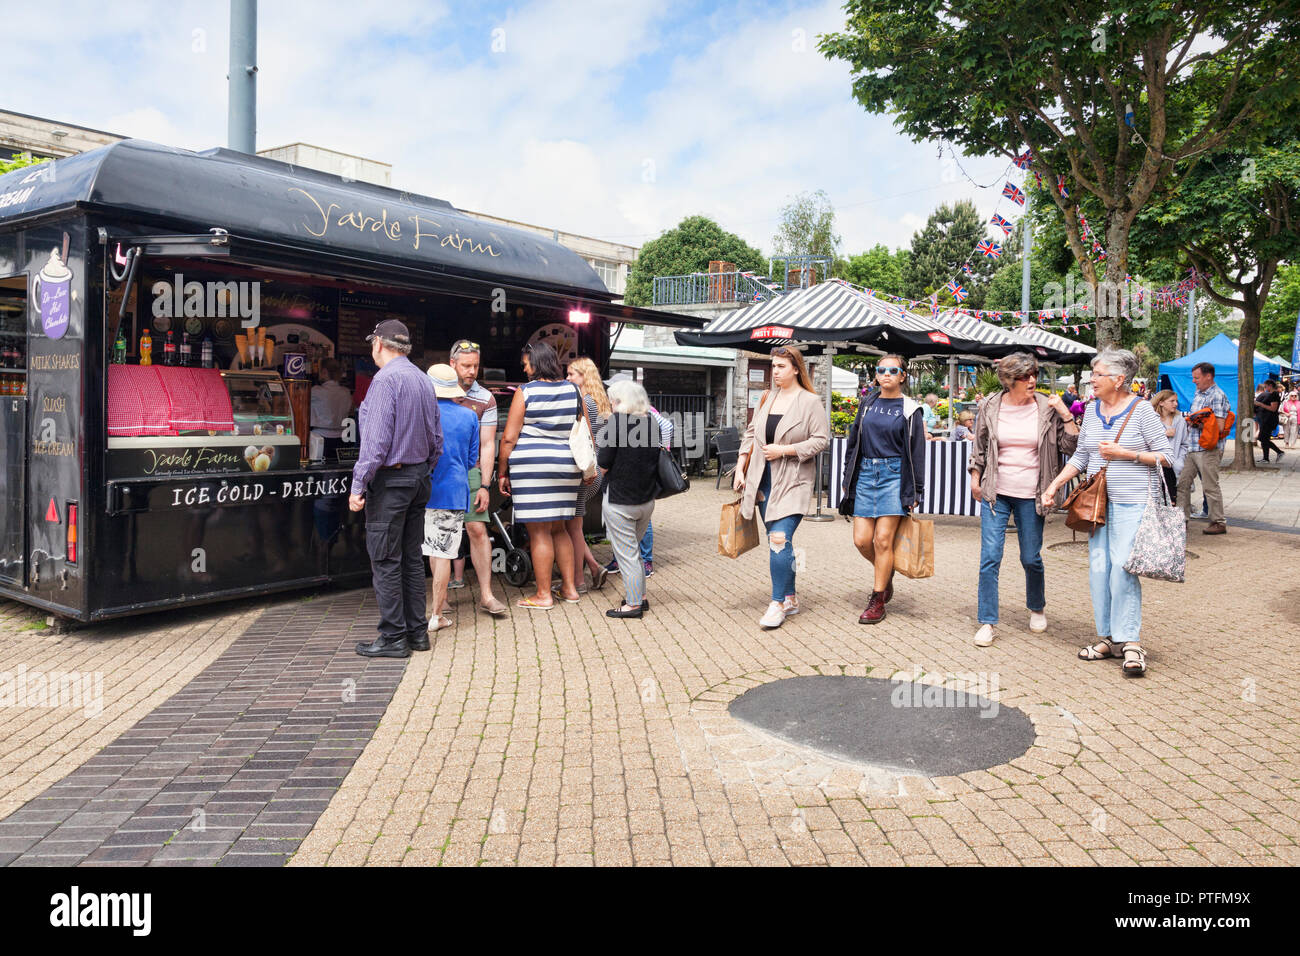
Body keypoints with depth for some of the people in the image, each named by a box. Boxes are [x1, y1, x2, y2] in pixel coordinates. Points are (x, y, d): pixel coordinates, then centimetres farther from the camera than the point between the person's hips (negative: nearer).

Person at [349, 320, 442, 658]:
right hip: (419, 478, 9)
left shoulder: (385, 380, -13)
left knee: (385, 560, -2)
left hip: (390, 478, -8)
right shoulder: (424, 380, 13)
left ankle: (393, 637, 1)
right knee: (412, 557, 13)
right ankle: (417, 631, 18)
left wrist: (358, 484, -17)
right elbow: (436, 439, 16)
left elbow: (376, 438, -20)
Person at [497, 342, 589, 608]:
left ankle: (543, 595, 6)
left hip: (531, 466, -5)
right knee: (558, 528, 17)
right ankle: (569, 587, 20)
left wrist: (502, 472, 0)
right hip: (566, 466, 6)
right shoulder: (573, 390, 7)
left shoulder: (525, 392, -6)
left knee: (539, 532, 0)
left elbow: (509, 438, -8)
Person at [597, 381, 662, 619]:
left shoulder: (616, 422, -14)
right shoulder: (652, 422, 5)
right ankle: (640, 595, 30)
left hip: (620, 500, -7)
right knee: (634, 549, 22)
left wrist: (599, 444, 4)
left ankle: (633, 604, 9)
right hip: (647, 499, 7)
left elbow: (604, 465, -13)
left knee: (626, 553, 3)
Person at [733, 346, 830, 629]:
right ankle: (790, 597, 22)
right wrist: (740, 468, 7)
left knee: (780, 540, -14)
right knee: (778, 541, 11)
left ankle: (778, 603, -6)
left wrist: (783, 450, -15)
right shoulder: (766, 399, 12)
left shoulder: (810, 402, -6)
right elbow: (751, 434, 16)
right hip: (764, 480, 6)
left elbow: (821, 440, -10)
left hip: (792, 481, -6)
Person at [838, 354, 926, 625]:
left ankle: (877, 601, 6)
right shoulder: (867, 403, 12)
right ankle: (885, 574, 31)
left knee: (882, 540, -6)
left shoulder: (910, 410, 1)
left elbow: (917, 452, 0)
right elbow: (853, 441, 16)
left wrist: (915, 491, -3)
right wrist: (847, 478, 13)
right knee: (861, 540, 0)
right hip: (865, 473, 4)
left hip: (894, 475, -4)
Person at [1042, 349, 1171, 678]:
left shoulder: (1141, 409, -6)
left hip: (1131, 503, -6)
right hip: (1098, 501, 6)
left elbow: (1165, 456, -5)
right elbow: (1080, 456, 16)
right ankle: (1108, 638, 14)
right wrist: (1055, 484, 8)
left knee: (1123, 569, -12)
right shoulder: (1092, 410, 11)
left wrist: (1125, 454, -13)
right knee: (1098, 568, 5)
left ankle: (1130, 642, -3)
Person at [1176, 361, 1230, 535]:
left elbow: (1219, 426, -19)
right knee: (1182, 483, 10)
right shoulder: (1197, 394, 15)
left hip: (1208, 450, -9)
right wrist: (1190, 420, 7)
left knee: (1210, 487, -1)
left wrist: (1195, 421, -11)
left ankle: (1219, 523, 9)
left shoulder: (1217, 396, -12)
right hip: (1192, 448, 9)